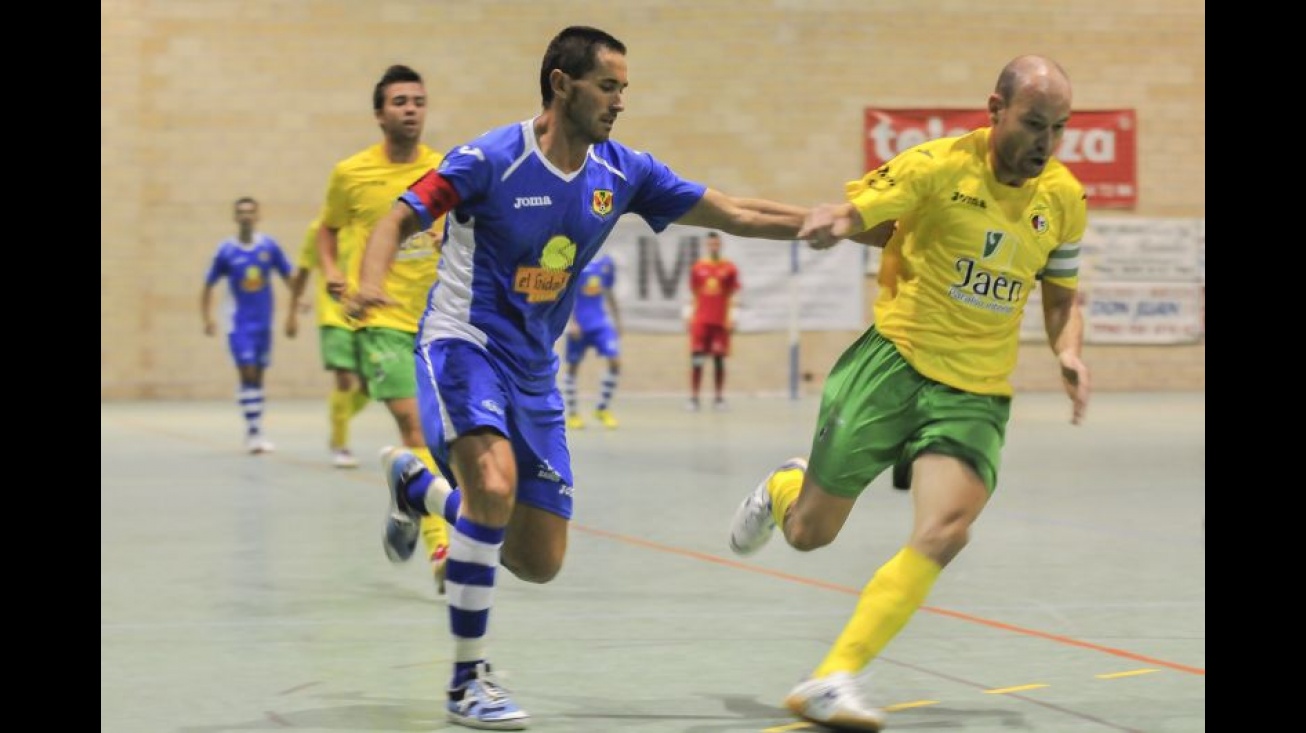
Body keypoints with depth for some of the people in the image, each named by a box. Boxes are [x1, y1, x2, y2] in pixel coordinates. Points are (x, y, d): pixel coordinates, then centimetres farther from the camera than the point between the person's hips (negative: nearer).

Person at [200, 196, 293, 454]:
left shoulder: (269, 246, -1)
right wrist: (207, 319, -7)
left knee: (258, 376, 9)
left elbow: (287, 276, 8)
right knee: (247, 374, -12)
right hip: (239, 323, -3)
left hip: (264, 321, 3)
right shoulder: (226, 250, -5)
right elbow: (209, 285, 2)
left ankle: (255, 432, 19)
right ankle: (253, 432, -11)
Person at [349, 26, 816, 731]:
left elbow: (734, 214, 3)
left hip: (533, 368, 6)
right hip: (463, 346, -6)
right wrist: (371, 280, -35)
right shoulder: (492, 158, -15)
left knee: (539, 562, 5)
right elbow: (399, 219, -14)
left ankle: (416, 485, 35)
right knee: (495, 483, -32)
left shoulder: (623, 171, -1)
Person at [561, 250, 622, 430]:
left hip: (601, 322, 4)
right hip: (579, 325, -4)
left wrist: (617, 320, 19)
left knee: (615, 361, -8)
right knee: (573, 366, 6)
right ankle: (572, 413, 19)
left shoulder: (606, 262, 8)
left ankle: (602, 409, 7)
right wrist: (571, 322, -16)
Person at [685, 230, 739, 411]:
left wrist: (732, 317, -3)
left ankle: (718, 398, 7)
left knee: (719, 359, 1)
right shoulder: (698, 268, 8)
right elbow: (693, 295, 12)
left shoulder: (729, 268, 3)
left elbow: (732, 295, 4)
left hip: (721, 320, -1)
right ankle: (693, 398, -2)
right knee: (696, 359, -4)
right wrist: (689, 315, 8)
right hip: (700, 320, 1)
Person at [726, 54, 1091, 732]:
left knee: (943, 533, -22)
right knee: (809, 533, 4)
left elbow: (1061, 294, 16)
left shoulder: (1064, 198, 3)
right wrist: (834, 222, -30)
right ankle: (783, 488, 45)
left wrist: (1067, 351, -4)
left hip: (977, 392, 3)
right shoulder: (938, 166, -10)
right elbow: (849, 213, -6)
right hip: (895, 362, -3)